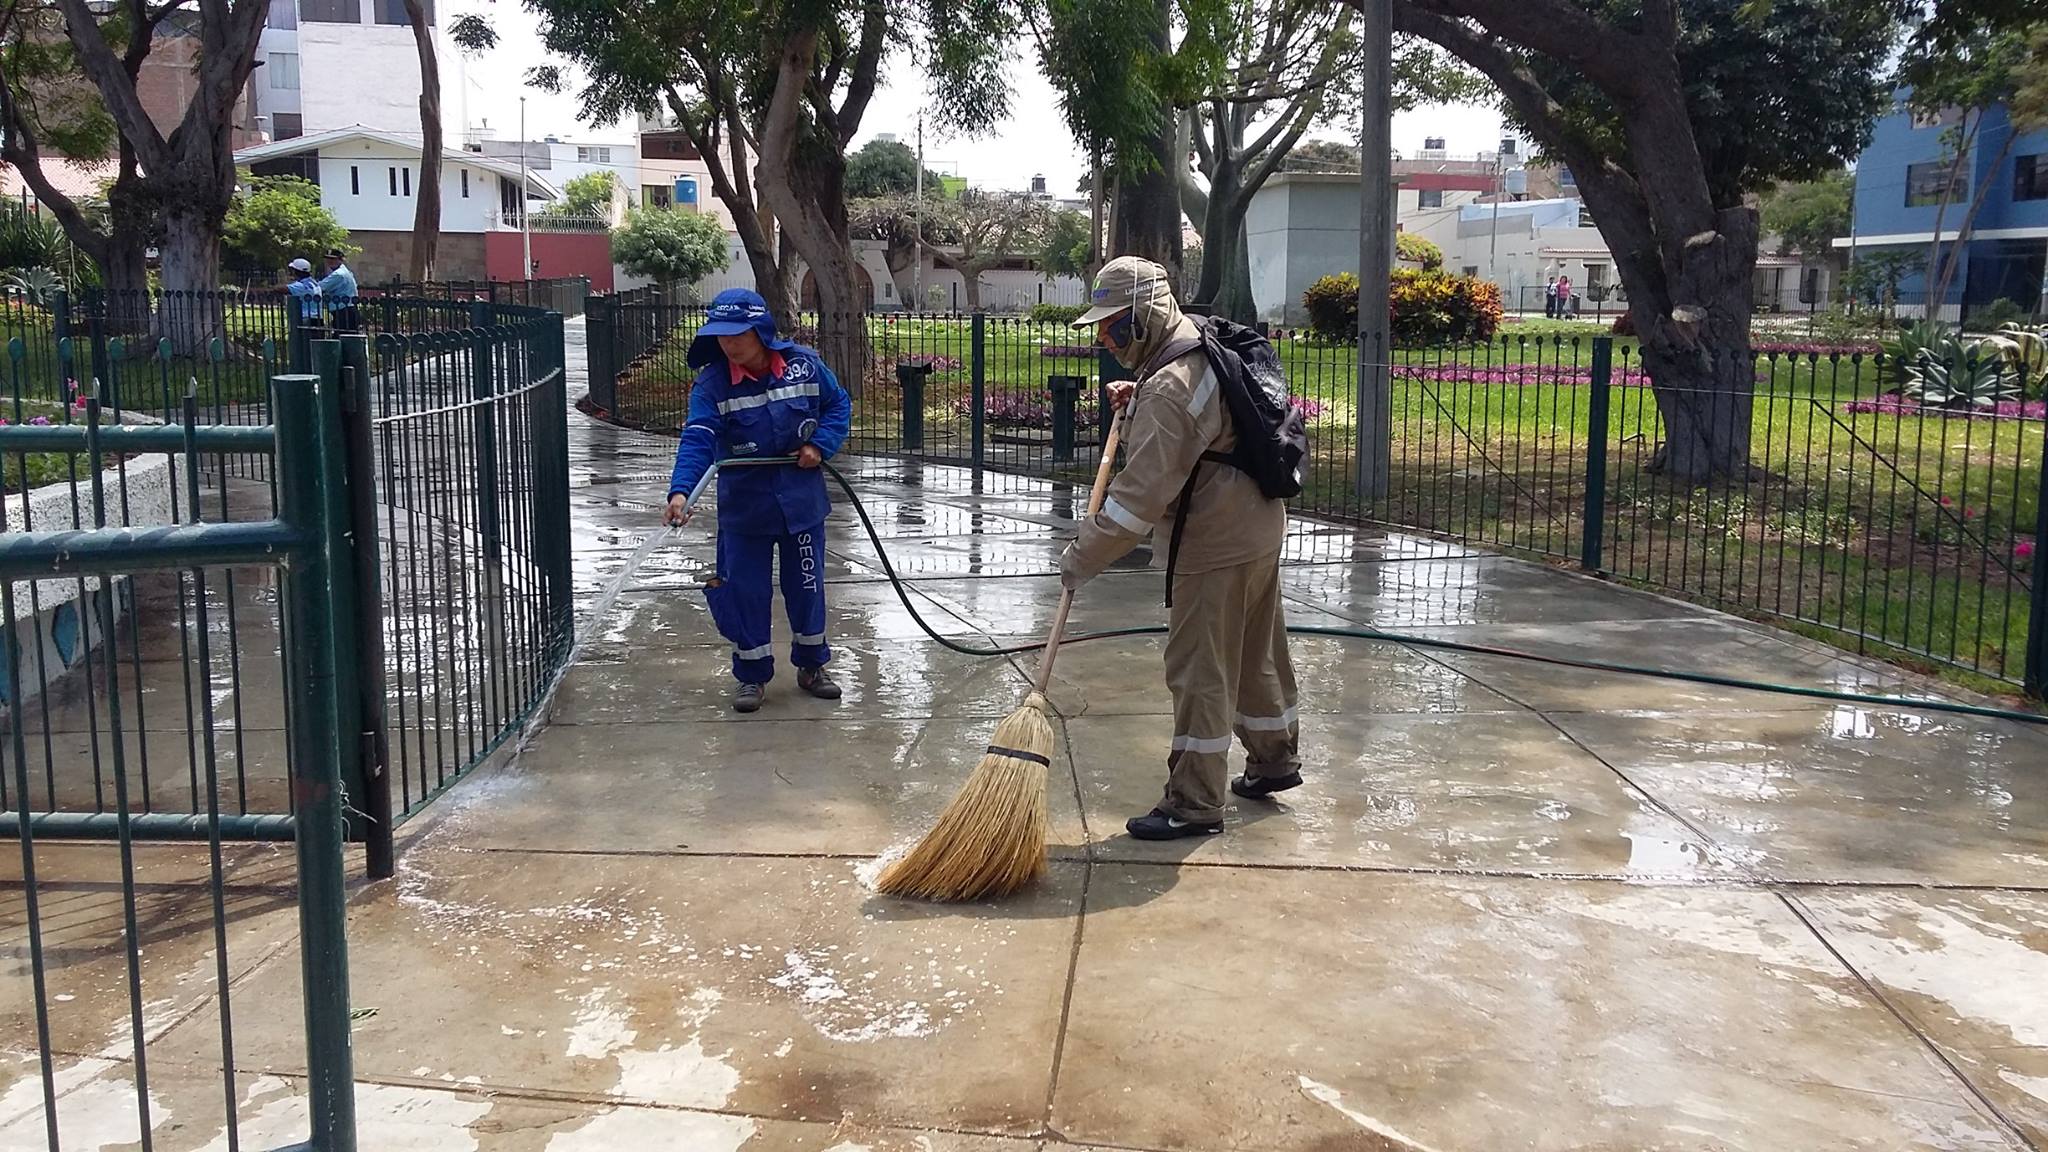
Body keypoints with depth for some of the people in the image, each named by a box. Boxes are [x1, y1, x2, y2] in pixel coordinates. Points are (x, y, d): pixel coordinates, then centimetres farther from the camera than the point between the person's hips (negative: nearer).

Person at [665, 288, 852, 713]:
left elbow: (839, 405, 5)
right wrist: (681, 490, -39)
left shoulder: (804, 364, -10)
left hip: (801, 498, 1)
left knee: (806, 583, 12)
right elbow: (697, 438, -25)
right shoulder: (712, 382, -14)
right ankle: (752, 674, 22)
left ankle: (812, 665, 32)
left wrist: (820, 444, -11)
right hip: (744, 505, -1)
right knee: (745, 589, 5)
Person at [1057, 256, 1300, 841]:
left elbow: (1141, 493, -27)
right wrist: (1137, 398, 15)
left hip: (1218, 542, -10)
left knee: (1200, 671, -3)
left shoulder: (1168, 388, -24)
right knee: (1257, 654, 23)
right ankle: (1275, 759, 39)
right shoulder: (1202, 346, 7)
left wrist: (1084, 556, -21)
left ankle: (1194, 804, 4)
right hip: (1259, 524, 10)